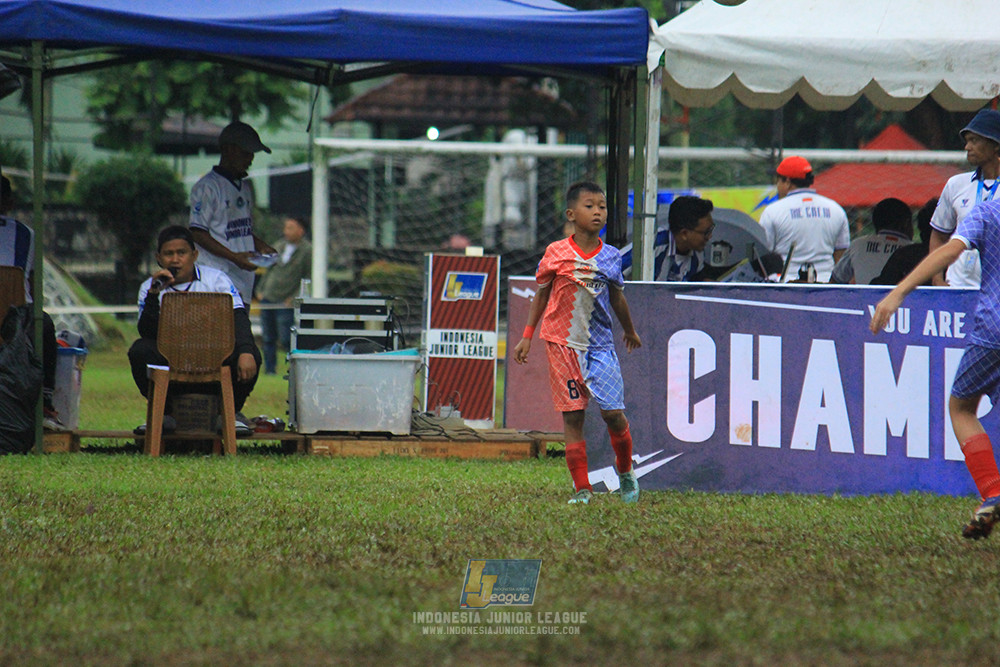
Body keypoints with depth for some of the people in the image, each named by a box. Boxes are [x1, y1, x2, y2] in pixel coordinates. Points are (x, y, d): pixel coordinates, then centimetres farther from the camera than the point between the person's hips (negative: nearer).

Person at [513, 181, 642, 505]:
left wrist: (630, 331, 32)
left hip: (601, 345, 1)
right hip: (564, 344, -1)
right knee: (573, 417, -3)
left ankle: (625, 471, 20)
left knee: (614, 413, -5)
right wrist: (527, 336, 6)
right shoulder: (556, 253, -3)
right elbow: (542, 294, 8)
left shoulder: (611, 257, 3)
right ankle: (582, 488, -1)